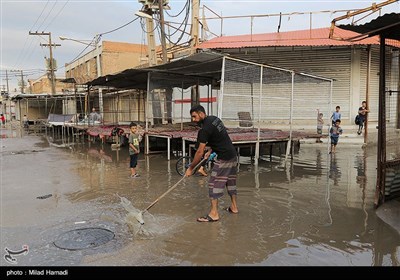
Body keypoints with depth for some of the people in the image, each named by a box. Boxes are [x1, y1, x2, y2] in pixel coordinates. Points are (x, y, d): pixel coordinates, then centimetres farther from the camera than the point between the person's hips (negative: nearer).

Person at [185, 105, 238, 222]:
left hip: (224, 158, -10)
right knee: (230, 181, 20)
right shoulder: (214, 118, 8)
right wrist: (210, 151, 11)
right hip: (233, 156, 10)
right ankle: (234, 207, 33)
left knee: (214, 183, -4)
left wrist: (191, 168, -9)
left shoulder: (205, 129, -18)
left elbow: (200, 152, -17)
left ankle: (214, 214, -1)